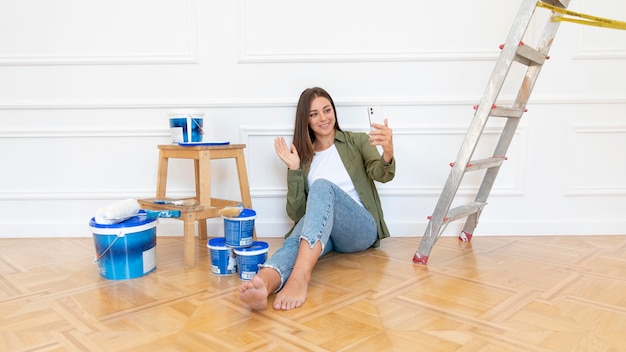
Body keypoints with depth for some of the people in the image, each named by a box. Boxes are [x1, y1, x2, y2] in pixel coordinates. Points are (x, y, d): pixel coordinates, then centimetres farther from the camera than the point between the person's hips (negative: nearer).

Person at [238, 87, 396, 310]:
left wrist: (388, 153, -34)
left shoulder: (357, 141, 11)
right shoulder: (304, 156, 15)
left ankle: (300, 277, -52)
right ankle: (262, 284, -65)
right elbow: (297, 213, 7)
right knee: (296, 239, -34)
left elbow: (381, 174, -11)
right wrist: (294, 170, -5)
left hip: (360, 229, -2)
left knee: (322, 186, -32)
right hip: (317, 233, 2)